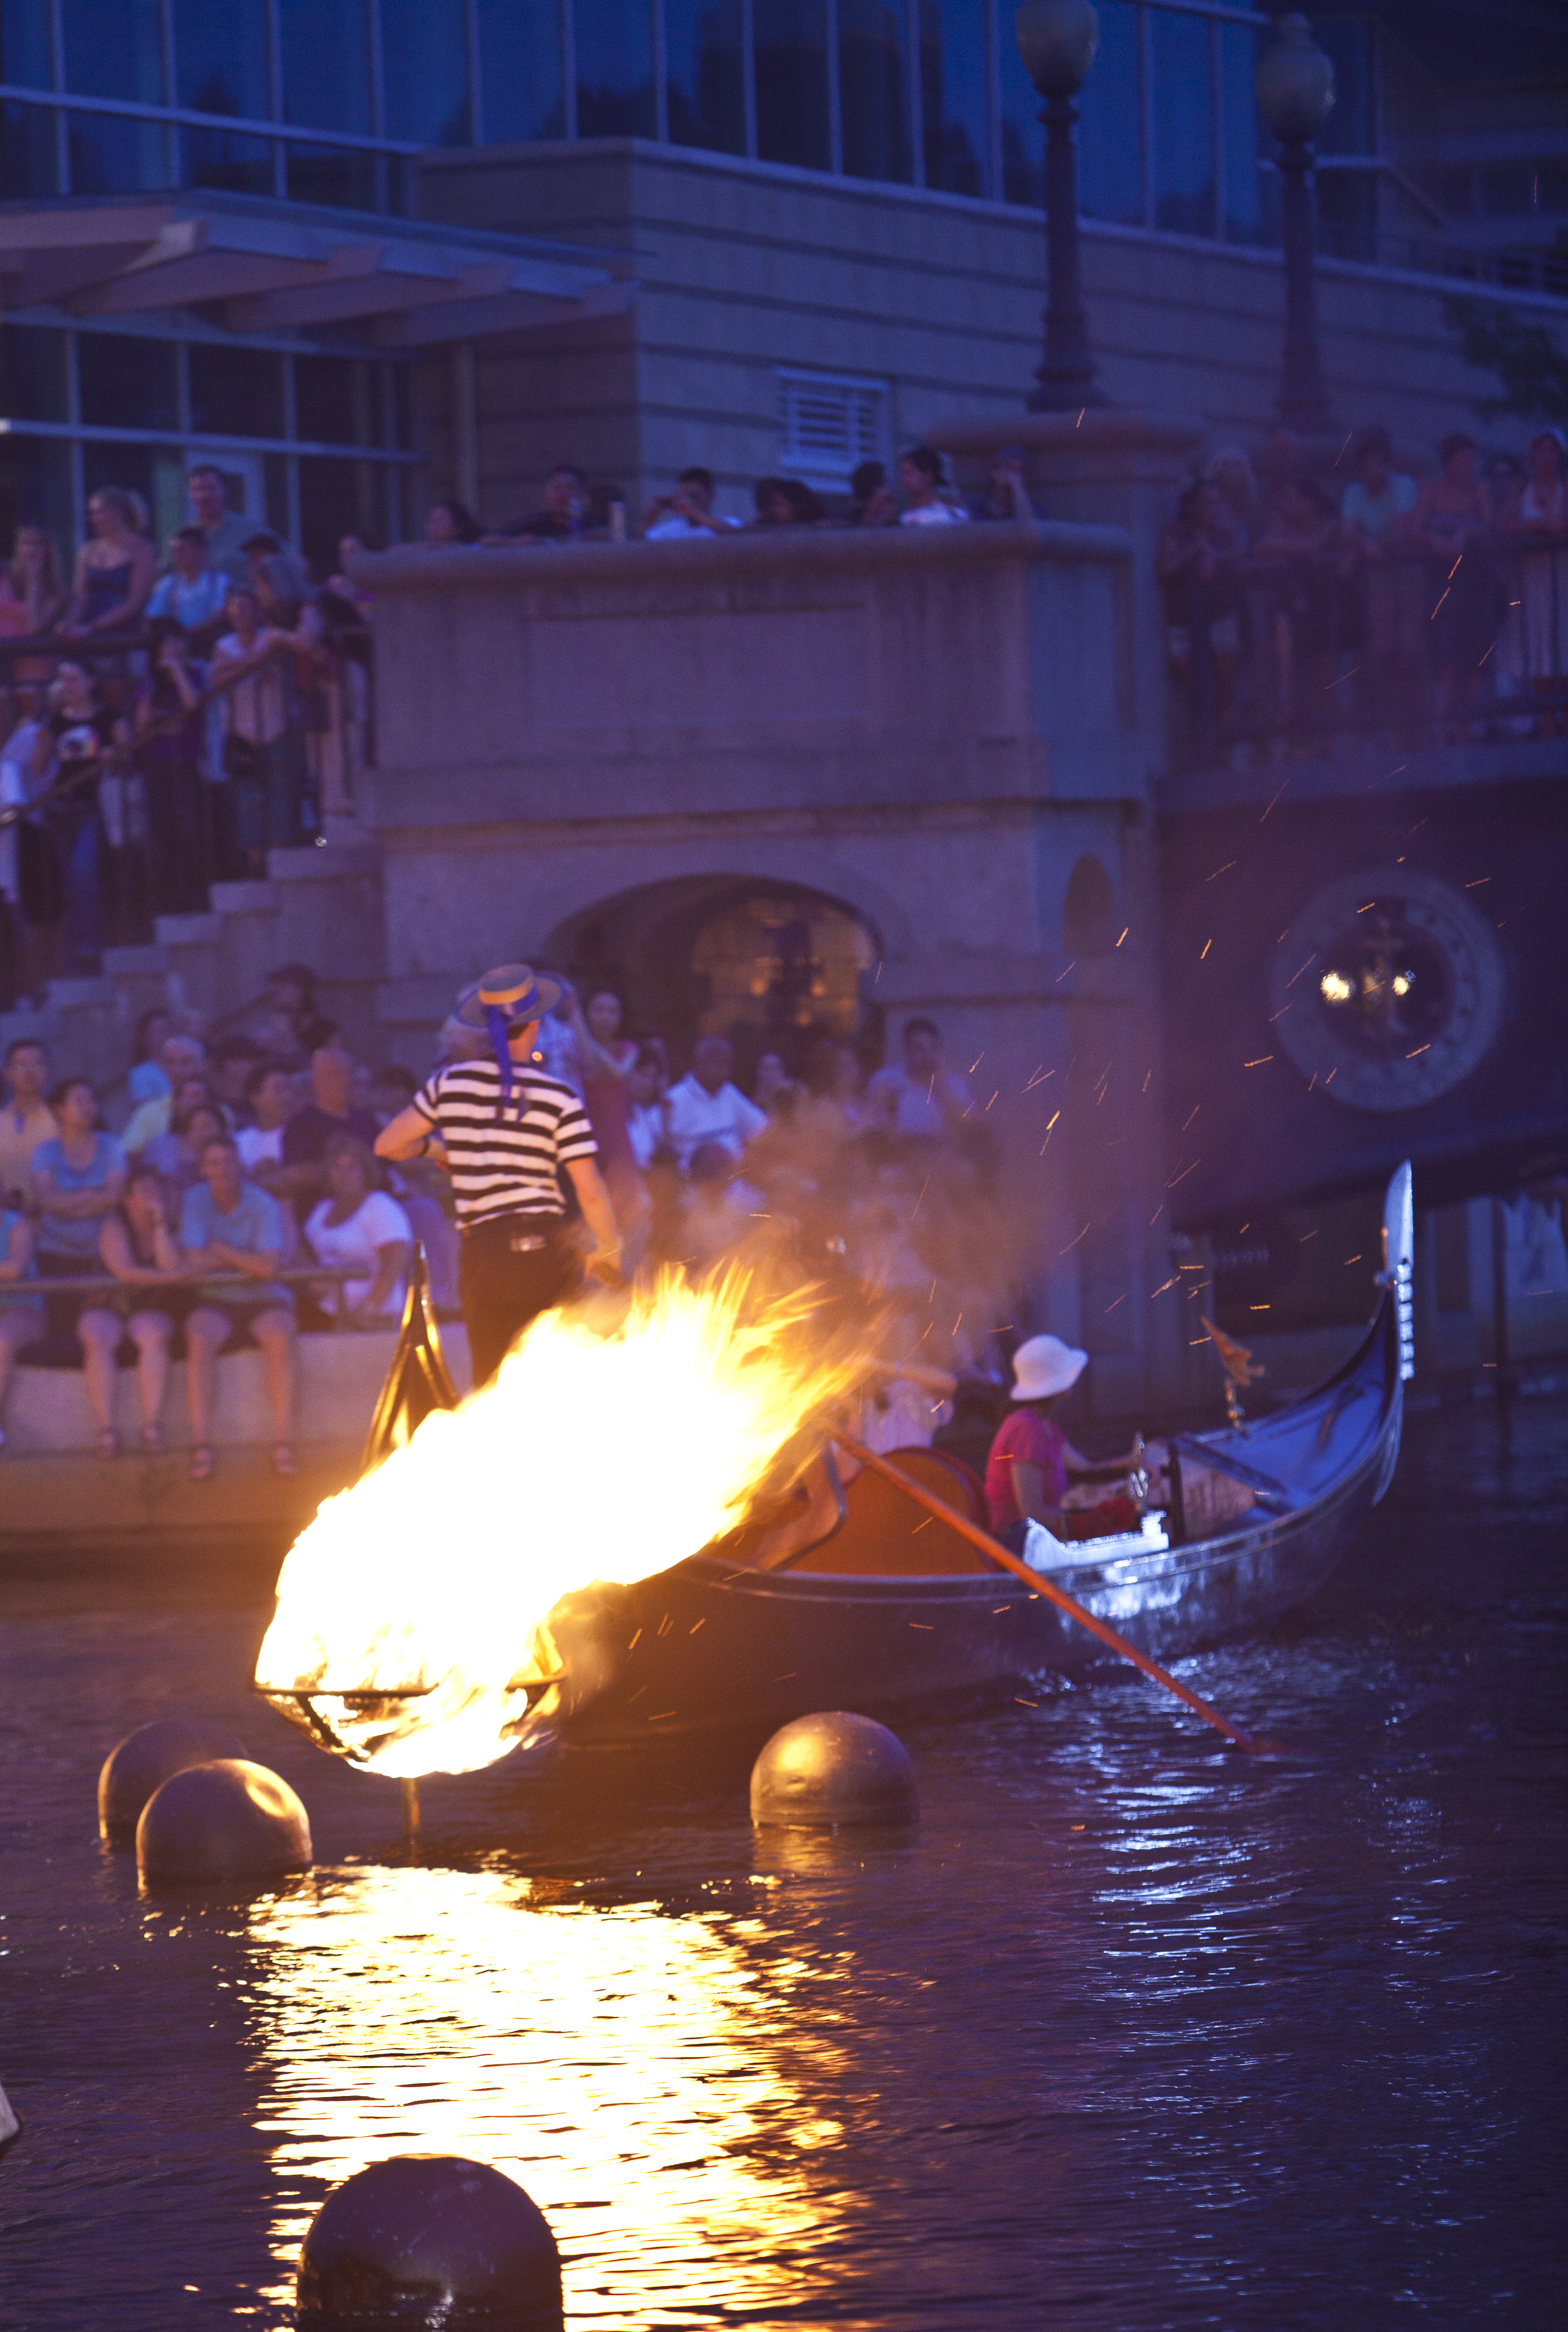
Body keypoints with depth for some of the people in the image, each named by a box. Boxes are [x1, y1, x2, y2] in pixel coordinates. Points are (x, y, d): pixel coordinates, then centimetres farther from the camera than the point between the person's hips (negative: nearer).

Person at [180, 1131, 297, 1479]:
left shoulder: (263, 1205, -7)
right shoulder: (196, 1200, 0)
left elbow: (268, 1268, -18)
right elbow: (196, 1262, -10)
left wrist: (221, 1251, -10)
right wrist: (247, 1261, -7)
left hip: (265, 1298, -1)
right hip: (217, 1300, 1)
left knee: (280, 1338, -33)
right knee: (199, 1339, -31)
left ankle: (283, 1446, -30)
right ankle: (201, 1447, -32)